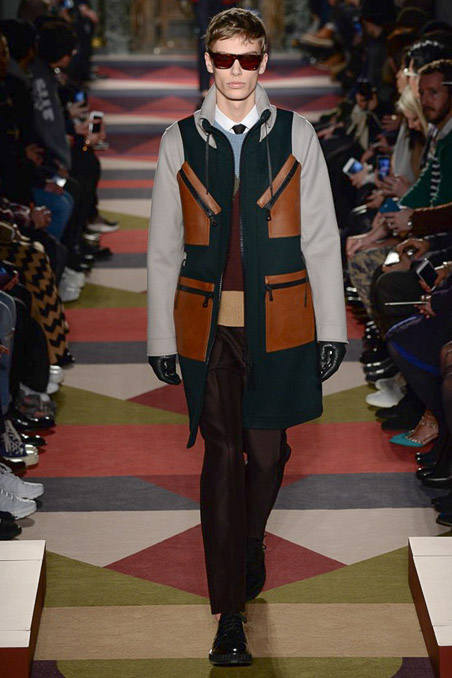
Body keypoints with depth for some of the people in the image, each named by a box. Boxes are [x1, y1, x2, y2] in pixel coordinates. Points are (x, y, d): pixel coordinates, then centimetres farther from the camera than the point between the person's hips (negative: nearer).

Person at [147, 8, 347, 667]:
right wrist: (160, 337, 7)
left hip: (280, 322, 0)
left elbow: (321, 238, 6)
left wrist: (331, 327, 3)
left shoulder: (295, 135, 5)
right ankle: (230, 615, 3)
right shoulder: (180, 141, 6)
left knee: (267, 451, 5)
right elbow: (164, 249, 9)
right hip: (206, 323, 0)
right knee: (223, 457, -2)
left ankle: (249, 543, 37)